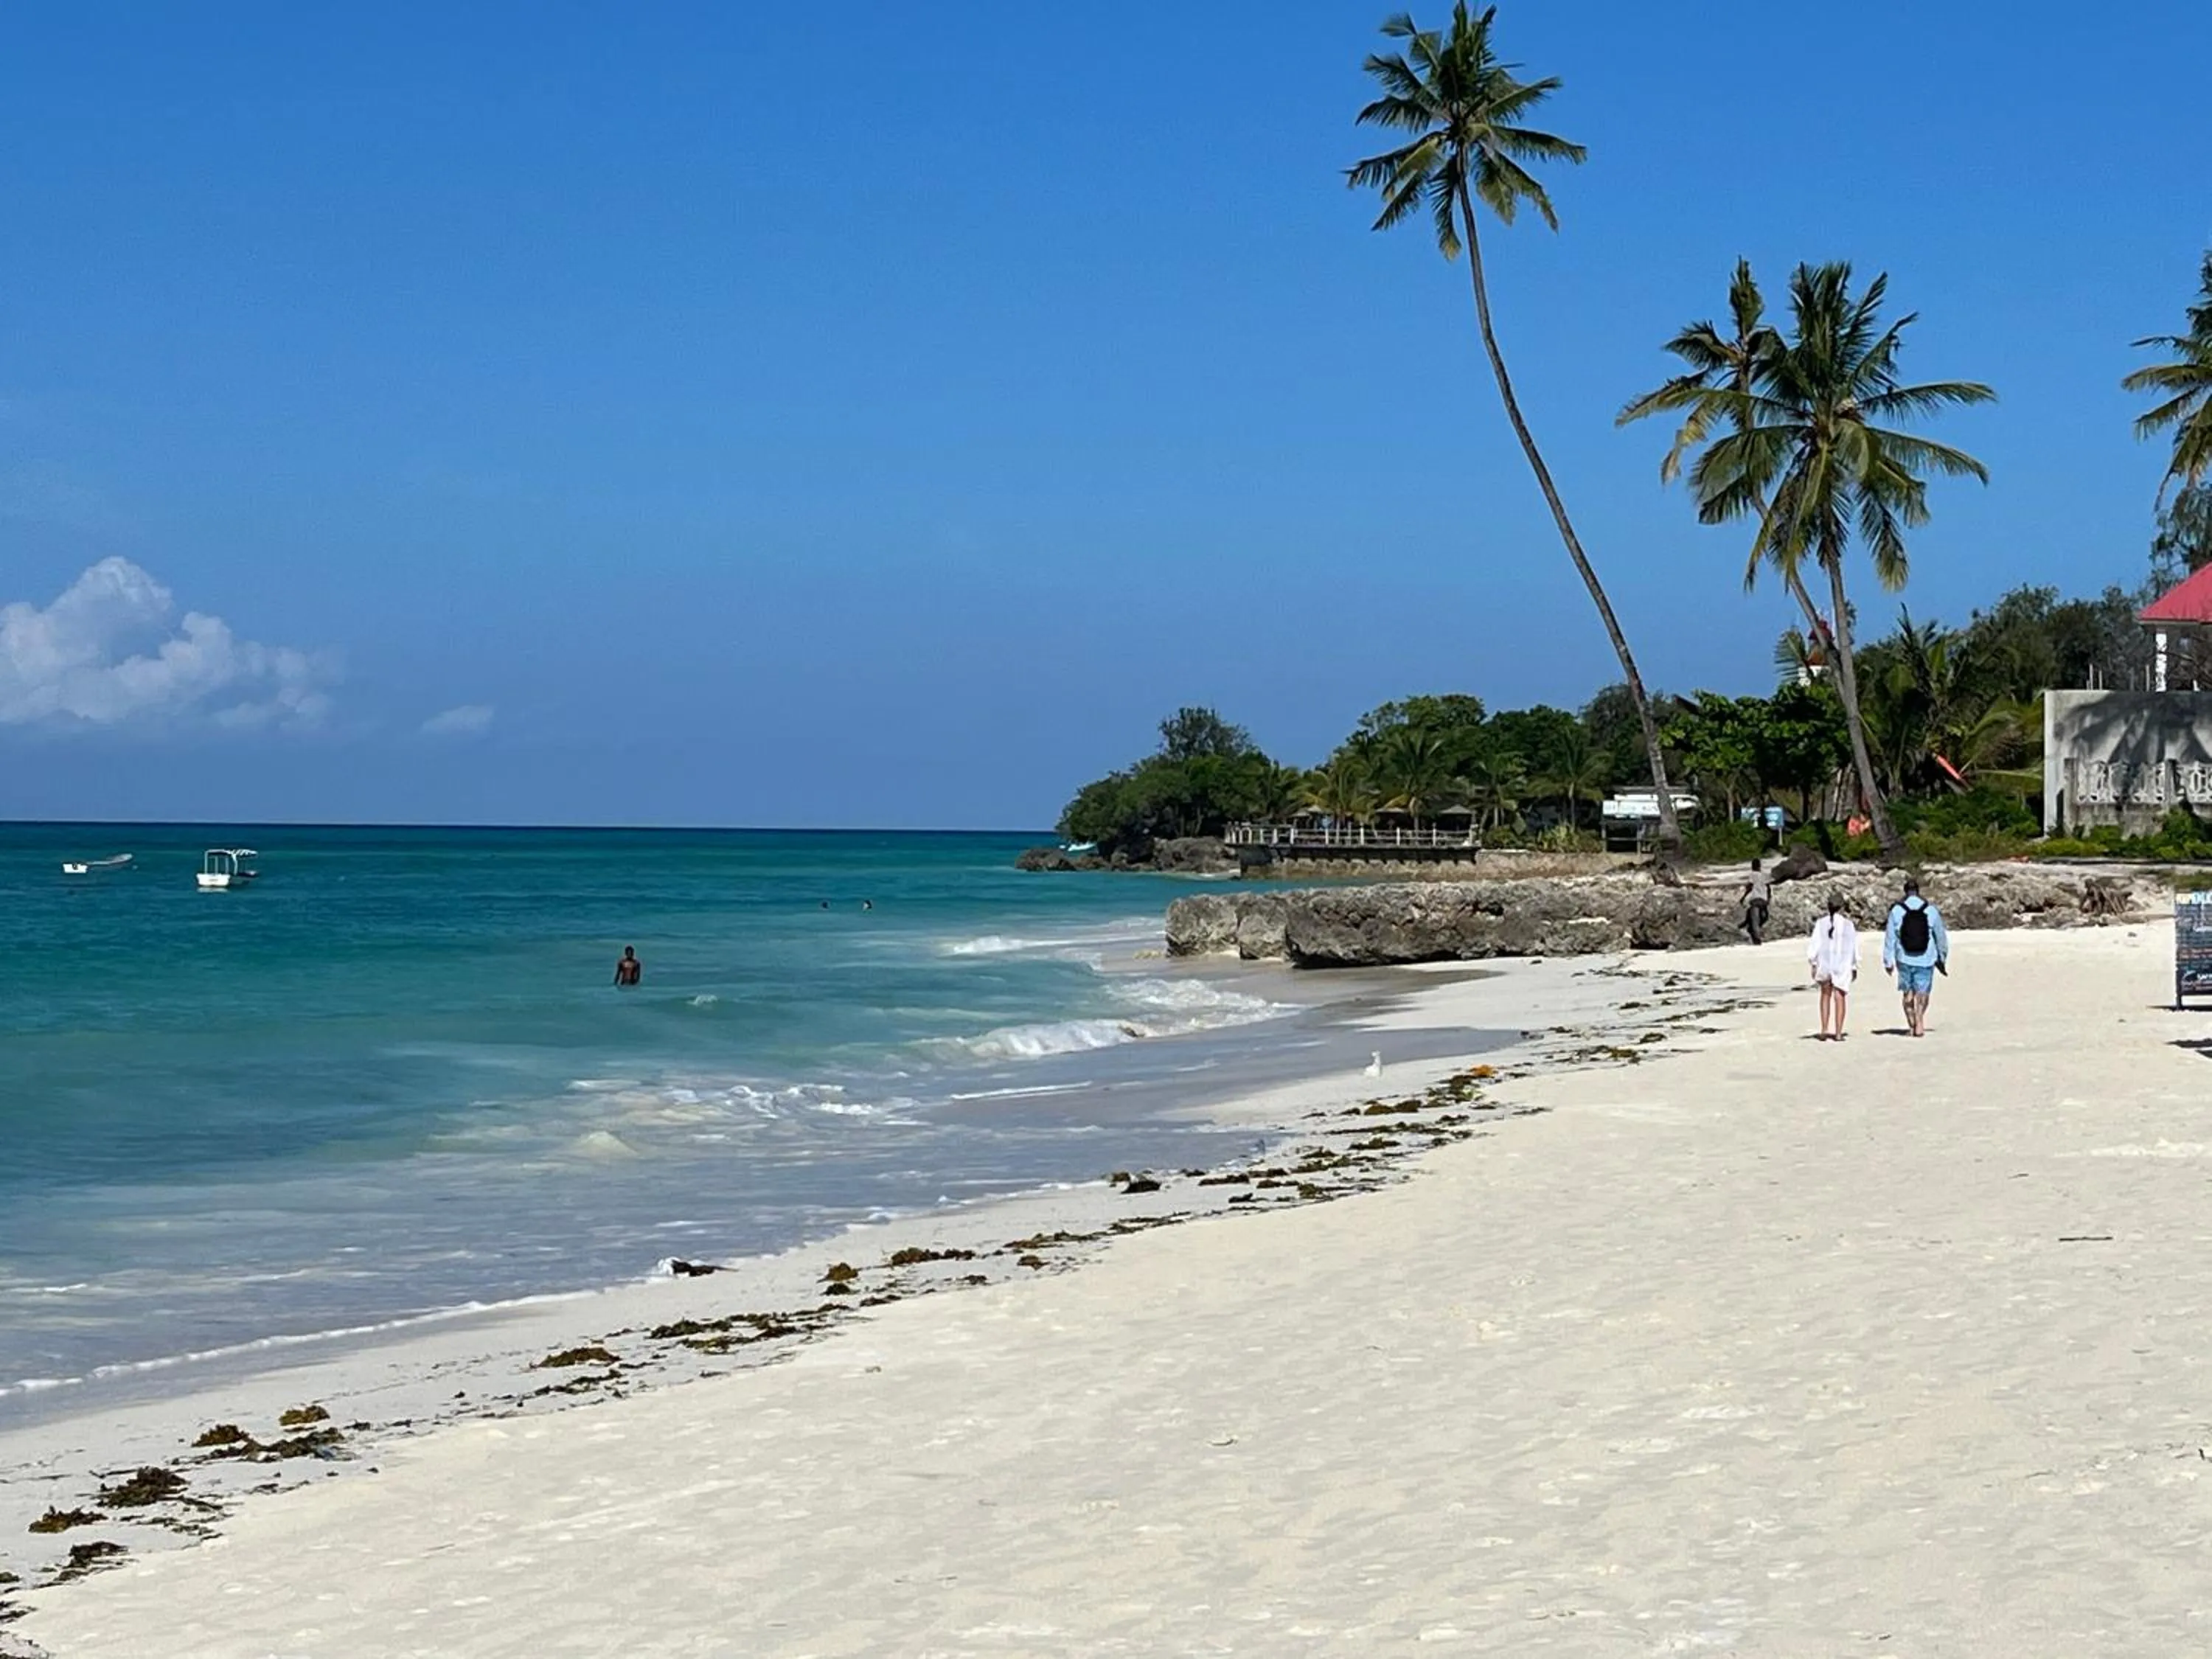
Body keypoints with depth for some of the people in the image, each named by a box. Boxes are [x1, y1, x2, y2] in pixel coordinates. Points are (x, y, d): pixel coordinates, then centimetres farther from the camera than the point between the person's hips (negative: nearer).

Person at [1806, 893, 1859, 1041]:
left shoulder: (1821, 924, -4)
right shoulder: (1849, 925, -5)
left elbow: (1815, 945, -5)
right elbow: (1854, 948, 0)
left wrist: (1814, 965, 3)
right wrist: (1855, 967, 9)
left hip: (1824, 963, 1)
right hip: (1843, 966, -1)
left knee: (1826, 995, 17)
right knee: (1840, 997, 5)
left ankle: (1824, 1030, 11)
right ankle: (1838, 1033, 1)